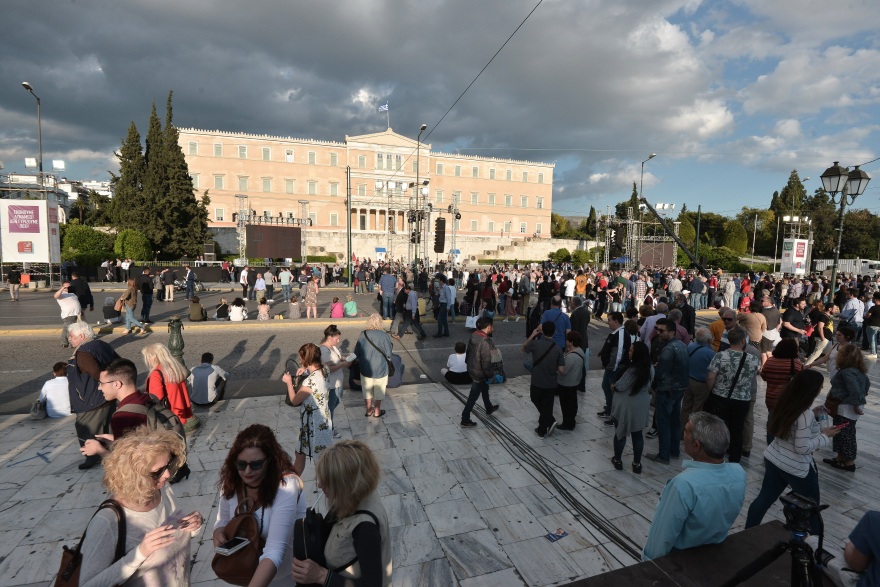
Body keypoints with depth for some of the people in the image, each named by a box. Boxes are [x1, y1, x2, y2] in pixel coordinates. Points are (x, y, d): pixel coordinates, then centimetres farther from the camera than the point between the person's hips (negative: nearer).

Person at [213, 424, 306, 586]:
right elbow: (224, 520, 2)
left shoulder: (286, 487, -35)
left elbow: (275, 551, -40)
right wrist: (218, 532, -20)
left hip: (287, 572, -5)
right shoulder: (232, 482, -15)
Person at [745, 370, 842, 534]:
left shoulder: (786, 403, -3)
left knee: (765, 498, 17)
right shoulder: (805, 415, -26)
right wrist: (824, 435, -11)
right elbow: (802, 447, -22)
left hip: (773, 459, 7)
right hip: (796, 468, -7)